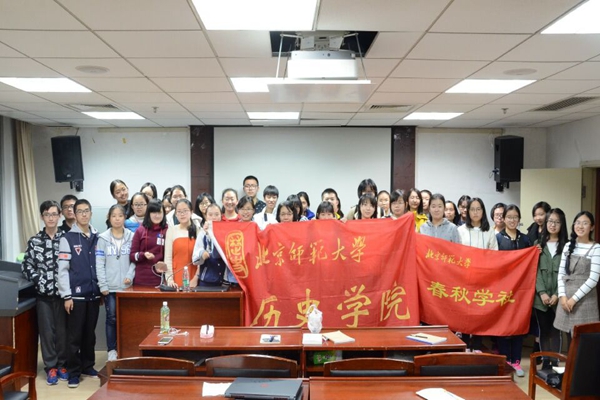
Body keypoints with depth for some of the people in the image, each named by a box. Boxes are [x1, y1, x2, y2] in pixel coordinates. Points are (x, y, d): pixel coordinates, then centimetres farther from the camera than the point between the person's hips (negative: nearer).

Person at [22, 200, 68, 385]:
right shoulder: (34, 241, 5)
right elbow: (26, 266, 6)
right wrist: (39, 280, -7)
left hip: (62, 292, -1)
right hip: (43, 293, 1)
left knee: (62, 329, 6)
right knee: (47, 330, 5)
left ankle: (62, 365, 20)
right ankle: (51, 367, 16)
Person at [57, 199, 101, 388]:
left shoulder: (97, 237, 9)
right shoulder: (67, 238, -4)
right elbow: (62, 269, -7)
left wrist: (102, 290, 9)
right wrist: (66, 295, -11)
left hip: (94, 294, 4)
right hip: (76, 294, -4)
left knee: (90, 333, 13)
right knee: (74, 335, 2)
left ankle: (88, 366, 25)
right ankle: (74, 372, 11)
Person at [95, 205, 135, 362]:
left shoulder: (132, 237, 4)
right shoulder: (103, 238, 1)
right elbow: (99, 264, -2)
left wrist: (130, 276, -11)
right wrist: (103, 285, -8)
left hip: (126, 286, 1)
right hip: (110, 286, -1)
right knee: (111, 318, 5)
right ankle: (112, 350, 16)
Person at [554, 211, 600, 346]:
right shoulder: (568, 246, 9)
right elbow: (561, 273, 8)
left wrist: (574, 298, -12)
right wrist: (562, 296, -4)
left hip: (584, 298, -4)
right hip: (566, 298, 5)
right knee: (570, 339, 9)